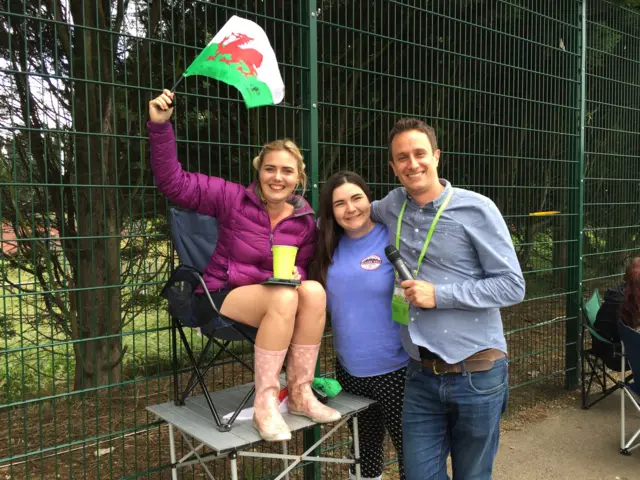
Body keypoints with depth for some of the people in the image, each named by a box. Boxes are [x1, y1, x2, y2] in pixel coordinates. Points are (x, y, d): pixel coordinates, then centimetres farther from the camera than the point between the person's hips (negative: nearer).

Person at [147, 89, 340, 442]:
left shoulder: (305, 221, 3)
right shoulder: (233, 199, -8)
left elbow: (301, 267, 11)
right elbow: (175, 183, -12)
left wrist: (294, 274, -15)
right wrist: (159, 127, -22)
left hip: (275, 299, 4)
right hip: (222, 296, -4)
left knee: (314, 291, -27)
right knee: (284, 297, -34)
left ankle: (300, 393, -17)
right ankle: (265, 401, -24)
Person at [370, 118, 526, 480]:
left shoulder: (476, 209, -10)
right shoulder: (392, 206, 4)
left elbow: (513, 287, -10)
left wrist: (439, 296, -17)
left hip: (476, 373, -3)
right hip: (422, 374, 4)